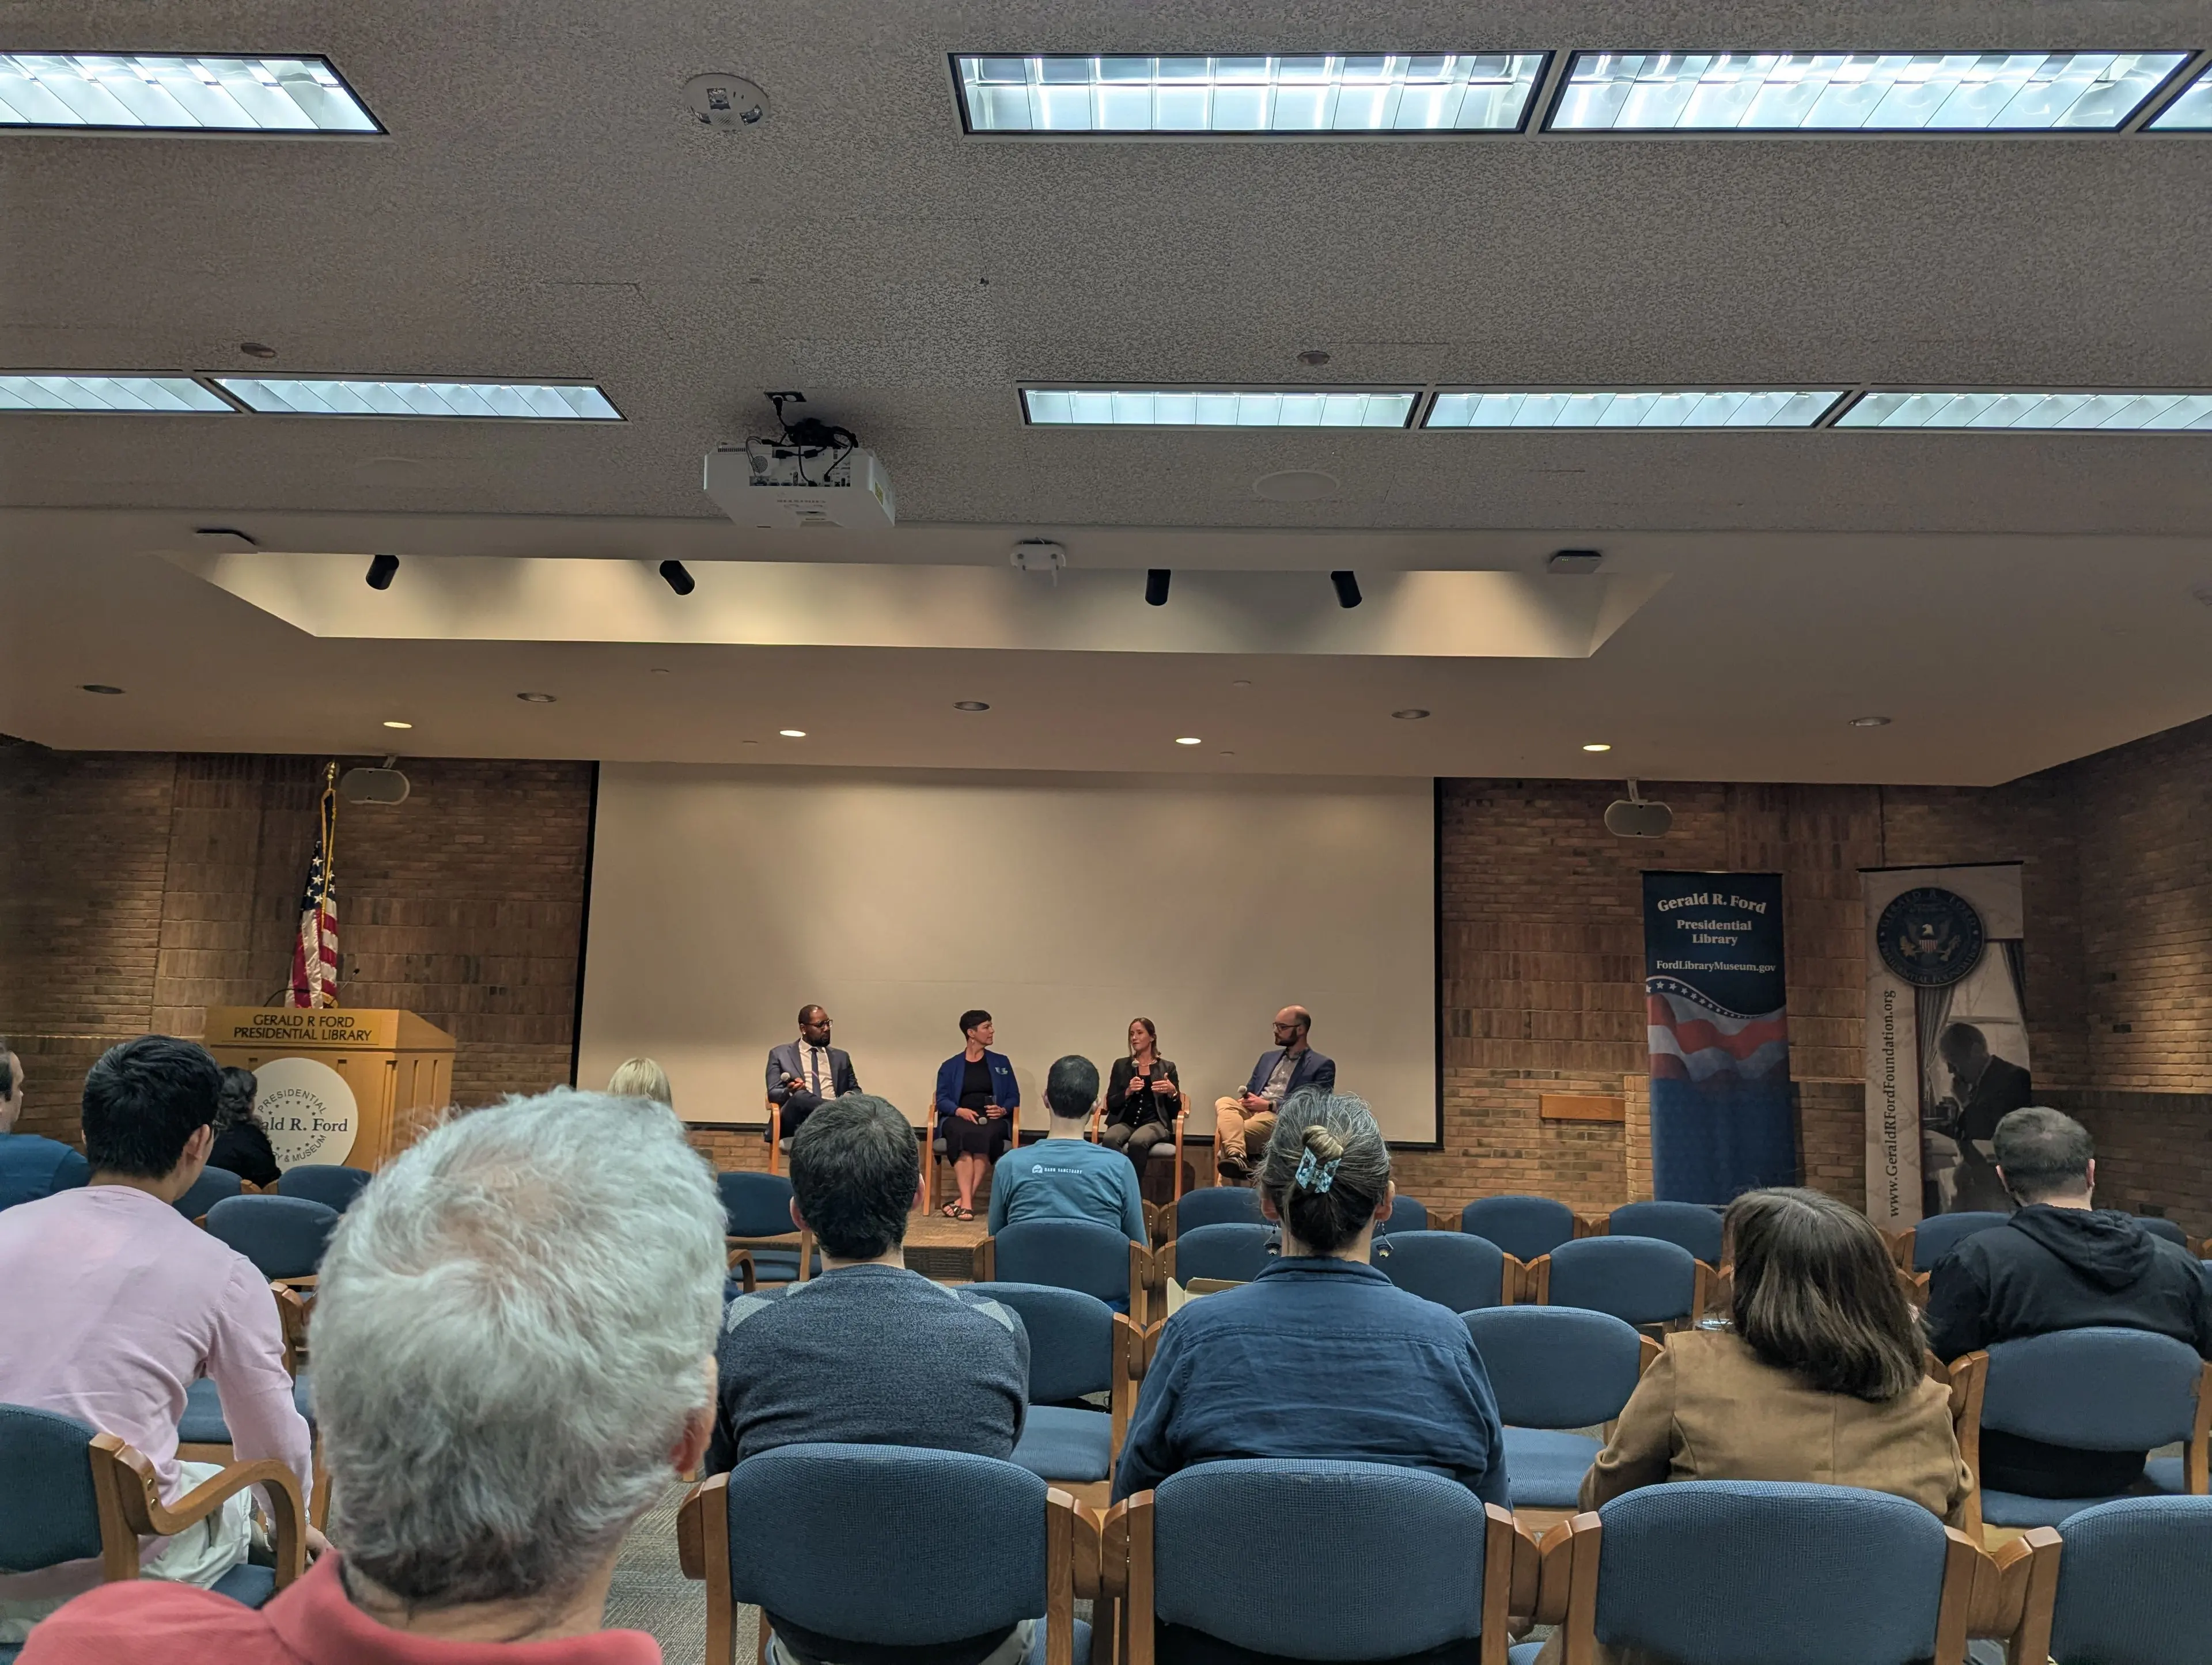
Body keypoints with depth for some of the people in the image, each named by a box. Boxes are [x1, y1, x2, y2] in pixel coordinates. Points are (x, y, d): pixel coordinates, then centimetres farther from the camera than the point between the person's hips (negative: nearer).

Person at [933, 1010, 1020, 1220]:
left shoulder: (1001, 1062, 19)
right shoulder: (950, 1066, 15)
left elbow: (1014, 1097, 14)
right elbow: (942, 1100, 5)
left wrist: (1003, 1110, -8)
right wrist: (960, 1111, -16)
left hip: (993, 1120, 1)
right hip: (959, 1118, -1)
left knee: (985, 1136, -36)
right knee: (963, 1136, -37)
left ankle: (963, 1199, -37)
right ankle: (967, 1201, -43)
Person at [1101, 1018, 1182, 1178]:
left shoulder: (1167, 1068, 10)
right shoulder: (1121, 1066, 13)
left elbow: (1175, 1112, 6)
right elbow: (1111, 1104, 8)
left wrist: (1172, 1092, -14)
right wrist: (1128, 1092, -10)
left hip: (1154, 1123, -1)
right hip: (1125, 1122, 1)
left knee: (1137, 1141, -36)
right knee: (1109, 1139, -35)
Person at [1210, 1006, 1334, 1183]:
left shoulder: (1321, 1065, 7)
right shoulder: (1268, 1058, 28)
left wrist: (1269, 1105, -12)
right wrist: (1244, 1100, -1)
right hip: (1253, 1111, 6)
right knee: (1224, 1103, -32)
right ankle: (1236, 1157, -53)